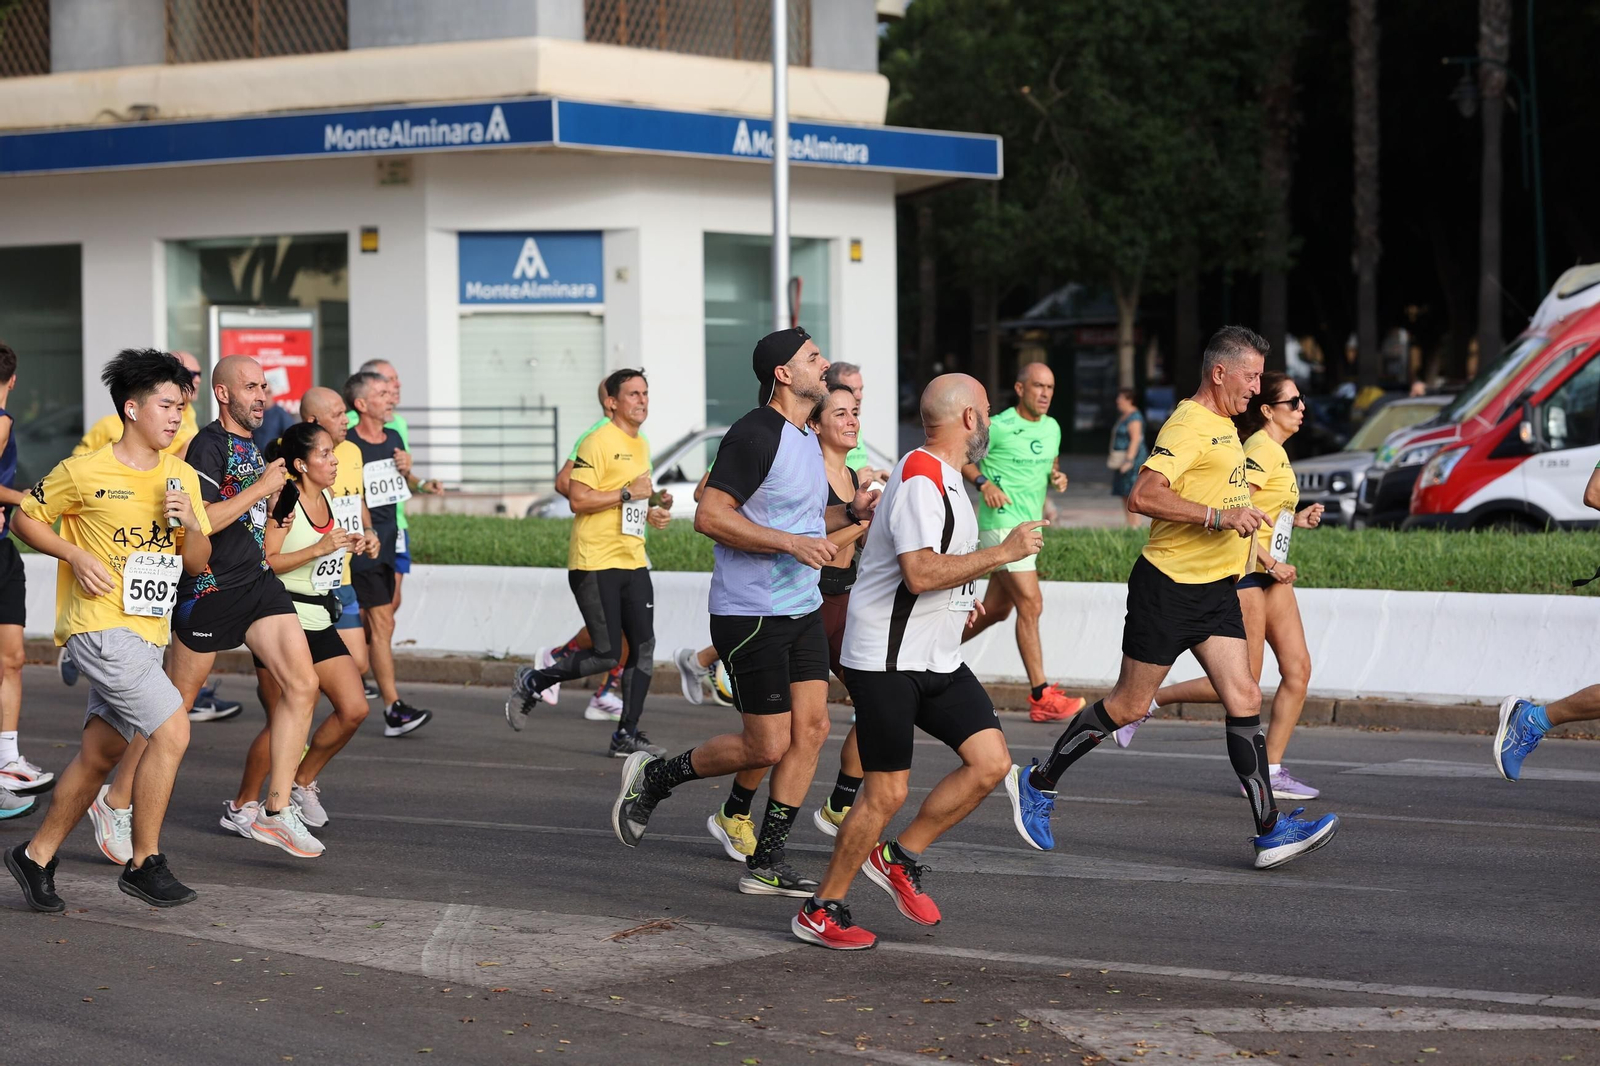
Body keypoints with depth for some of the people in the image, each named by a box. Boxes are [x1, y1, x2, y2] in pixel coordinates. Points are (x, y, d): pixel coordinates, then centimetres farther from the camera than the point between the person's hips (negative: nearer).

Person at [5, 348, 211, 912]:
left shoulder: (182, 477, 9)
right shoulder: (84, 472, -7)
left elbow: (198, 563, 12)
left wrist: (190, 524, -8)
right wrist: (77, 555, -11)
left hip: (146, 632, 7)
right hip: (100, 626, -7)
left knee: (99, 754, 11)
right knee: (172, 730, -17)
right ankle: (143, 863, -5)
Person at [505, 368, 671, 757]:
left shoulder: (641, 444, 17)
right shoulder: (598, 443, -12)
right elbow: (579, 499, -19)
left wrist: (652, 509, 14)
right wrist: (628, 493, -19)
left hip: (633, 561, 8)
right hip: (595, 563, -8)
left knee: (644, 647, 0)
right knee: (607, 655, -9)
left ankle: (627, 735, 6)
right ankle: (531, 683, 13)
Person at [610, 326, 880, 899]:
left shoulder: (805, 439, 15)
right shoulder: (754, 435, -16)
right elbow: (710, 515, -22)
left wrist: (849, 513, 10)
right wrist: (792, 543, -25)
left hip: (802, 610, 9)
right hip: (751, 614, -9)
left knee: (811, 729, 2)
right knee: (768, 745, -6)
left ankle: (766, 863, 9)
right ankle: (654, 777, 15)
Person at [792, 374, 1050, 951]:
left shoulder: (943, 477, 15)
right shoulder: (920, 479, -18)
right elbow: (919, 574, -28)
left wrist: (959, 595, 21)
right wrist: (1003, 551, -23)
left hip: (936, 660, 10)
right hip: (886, 660, -10)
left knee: (991, 761, -1)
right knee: (886, 792, -6)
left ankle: (899, 859, 14)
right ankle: (820, 912, 8)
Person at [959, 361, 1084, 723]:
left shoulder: (1052, 428, 11)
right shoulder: (997, 426, -10)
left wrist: (1057, 477, 4)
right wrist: (983, 482, -16)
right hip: (1002, 525, -8)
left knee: (995, 609, 14)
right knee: (1031, 605, -13)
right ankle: (1041, 696, -12)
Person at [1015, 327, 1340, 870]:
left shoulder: (1224, 425, 15)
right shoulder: (1189, 426, -16)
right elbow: (1143, 496, -27)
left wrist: (1251, 541, 29)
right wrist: (1218, 516, -29)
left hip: (1215, 588, 8)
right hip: (1169, 585, -8)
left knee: (1244, 699, -3)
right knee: (1128, 704, 1)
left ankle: (1270, 830, -6)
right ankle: (1040, 783, 19)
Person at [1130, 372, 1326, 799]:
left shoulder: (1277, 452, 16)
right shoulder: (1262, 448, -14)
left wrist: (1296, 519, 10)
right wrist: (1270, 562, -20)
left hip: (1271, 573, 10)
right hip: (1244, 570, -10)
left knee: (1298, 669, 1)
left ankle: (1270, 772, 5)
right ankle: (1147, 702, 6)